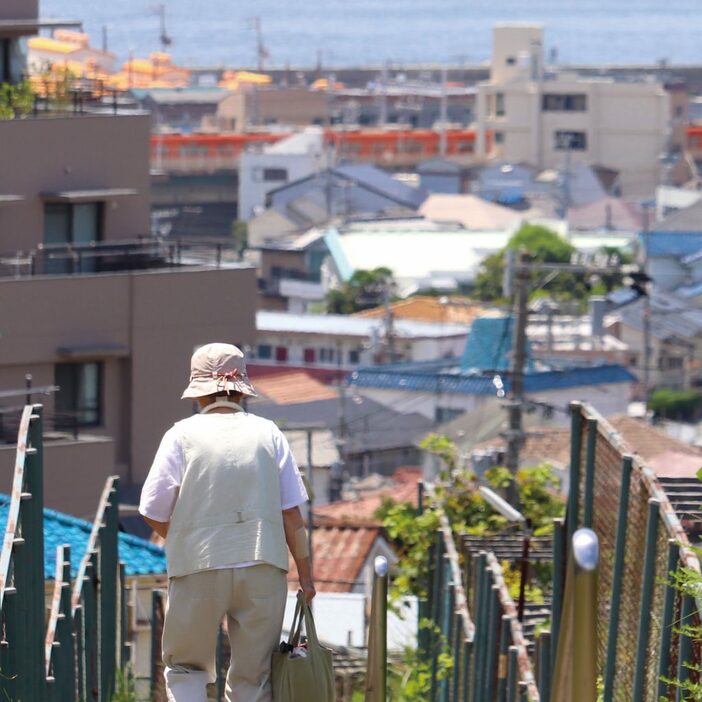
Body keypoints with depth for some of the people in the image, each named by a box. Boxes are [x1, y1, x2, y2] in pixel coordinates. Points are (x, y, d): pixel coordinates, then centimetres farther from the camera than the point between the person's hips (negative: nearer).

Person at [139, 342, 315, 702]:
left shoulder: (182, 434, 0)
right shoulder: (267, 433, 6)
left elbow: (153, 513, 0)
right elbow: (292, 514, 4)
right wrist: (305, 575, 11)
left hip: (198, 568, -2)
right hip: (263, 567, 2)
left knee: (185, 666, 12)